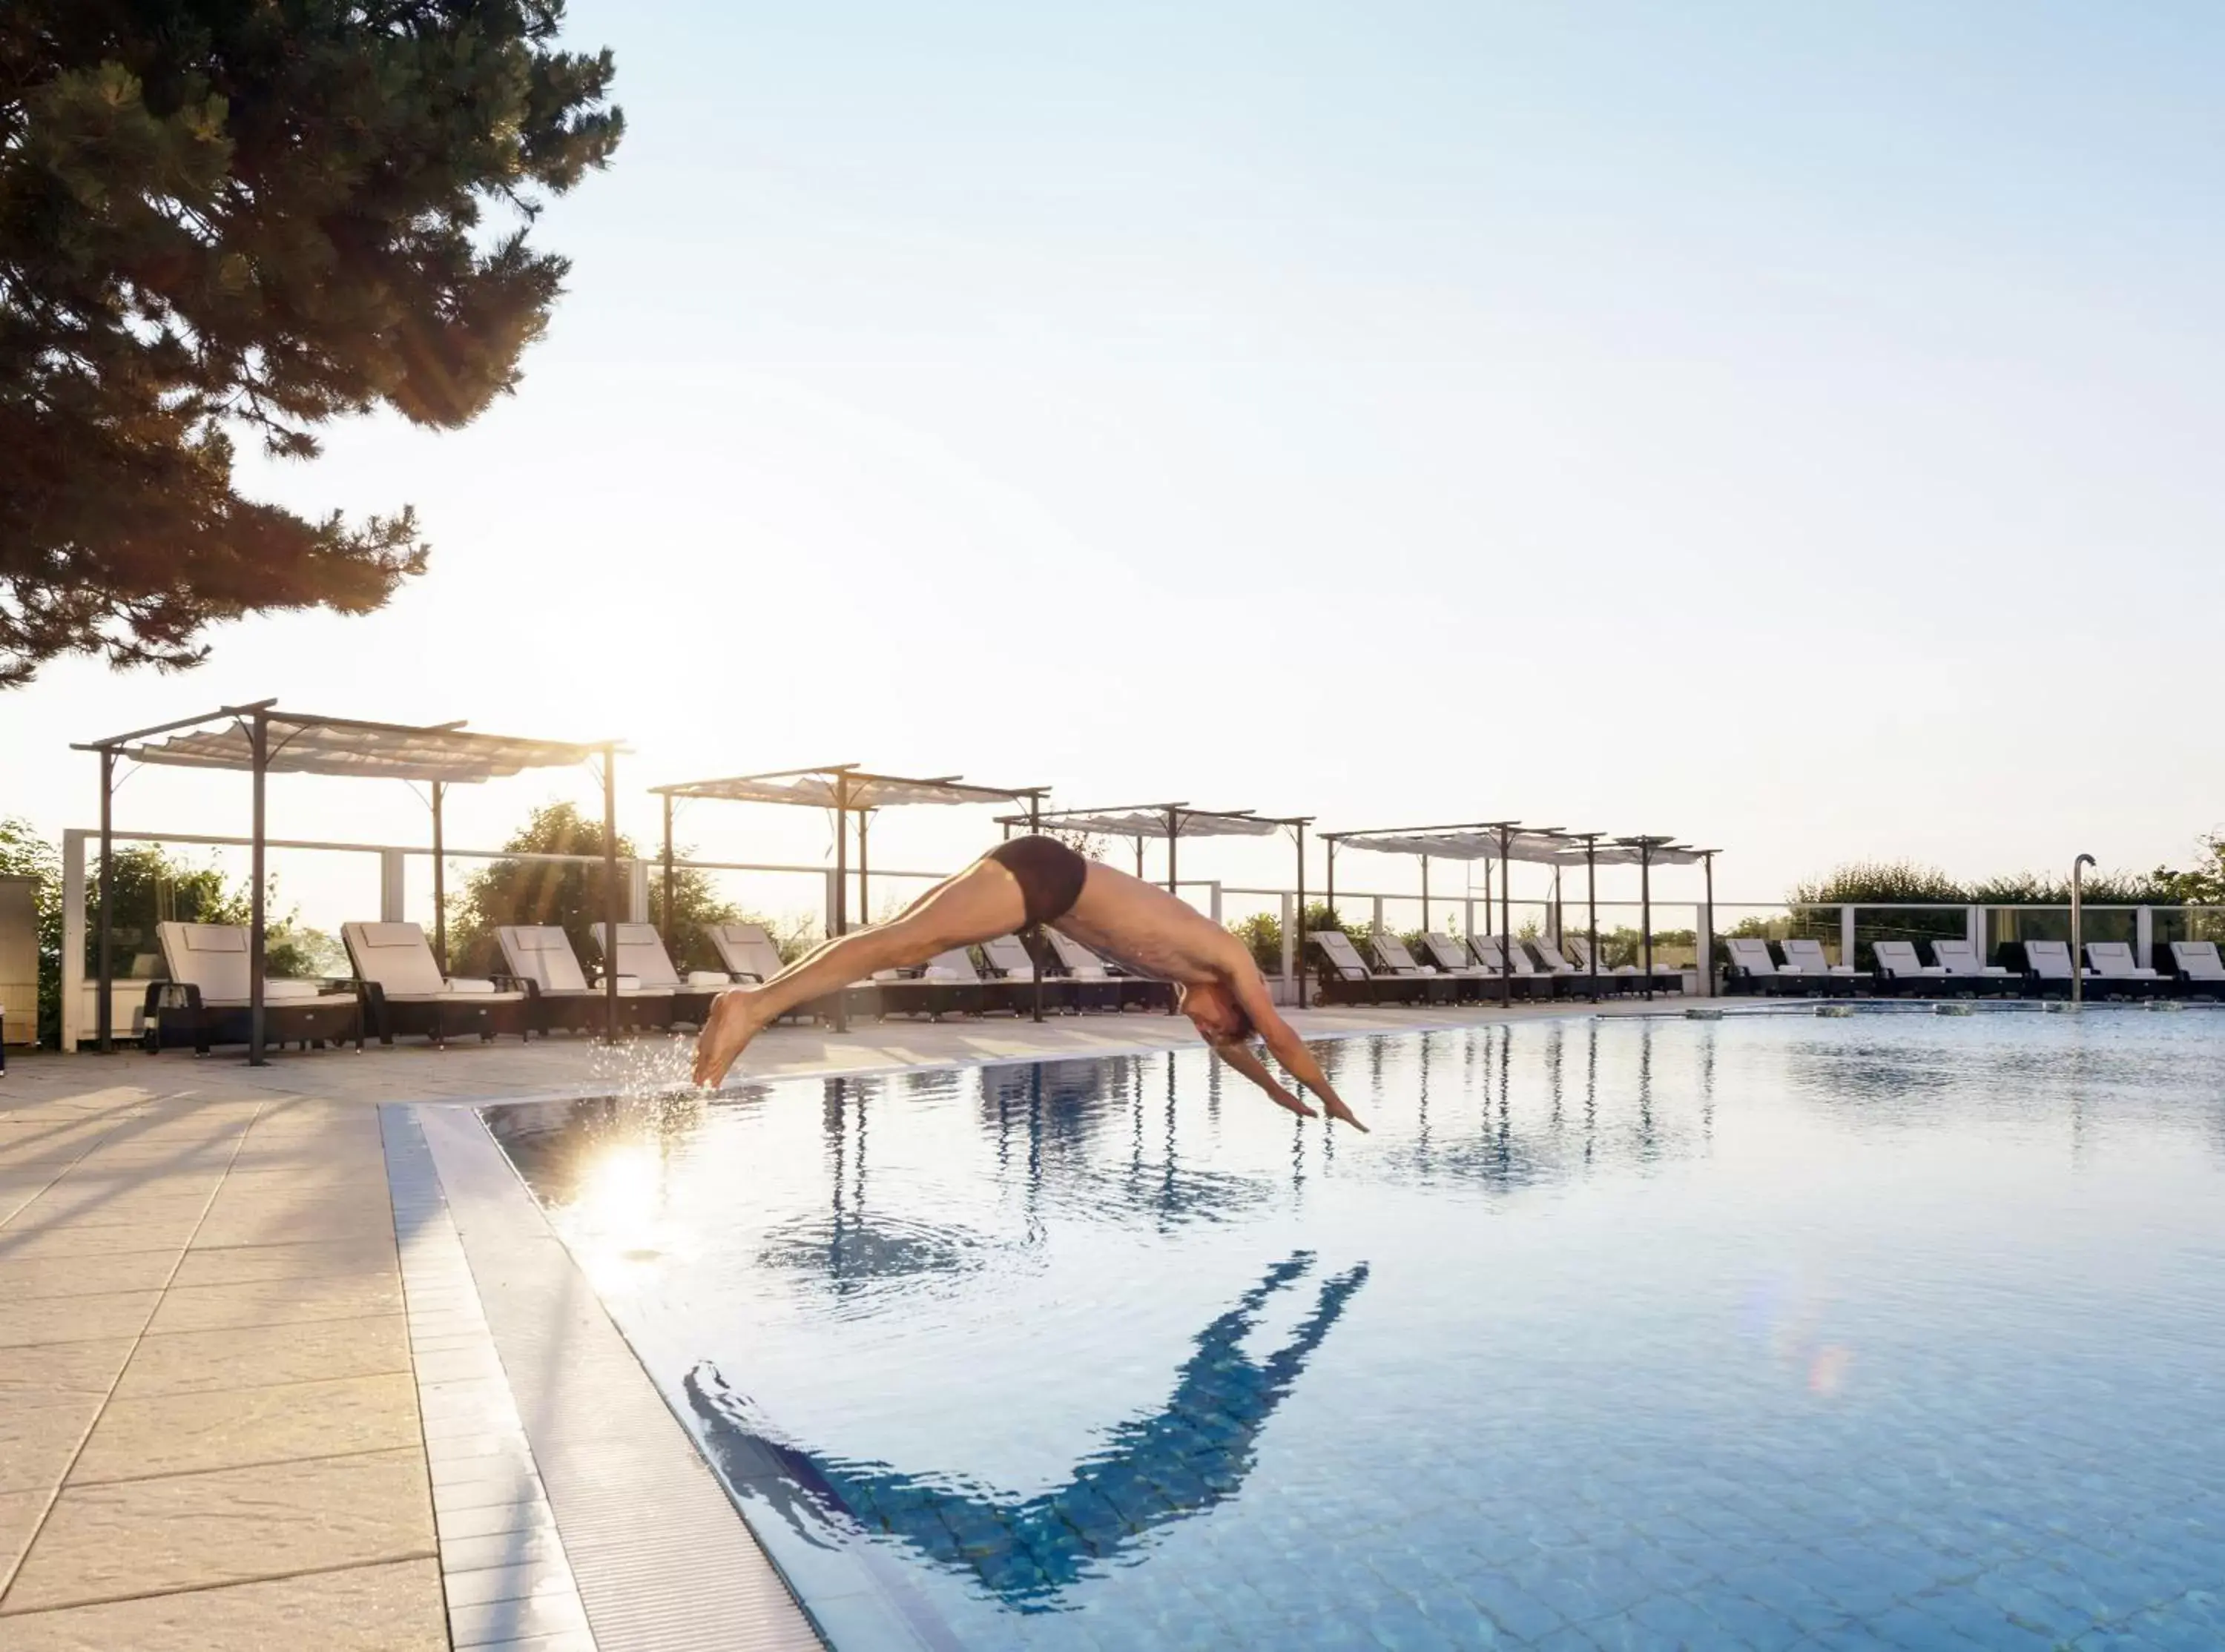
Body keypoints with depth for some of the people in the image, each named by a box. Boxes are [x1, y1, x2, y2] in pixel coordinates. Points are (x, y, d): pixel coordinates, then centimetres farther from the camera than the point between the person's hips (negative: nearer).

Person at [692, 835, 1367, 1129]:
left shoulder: (1187, 972, 26)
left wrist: (1277, 1092, 50)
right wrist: (1335, 1103, 24)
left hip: (1042, 878, 9)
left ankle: (757, 1003, 0)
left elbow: (1229, 1045, 40)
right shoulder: (1230, 959, 7)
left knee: (903, 944, 3)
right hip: (1044, 871, -9)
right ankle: (757, 1003, -32)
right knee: (905, 945, -21)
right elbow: (1281, 1037, 12)